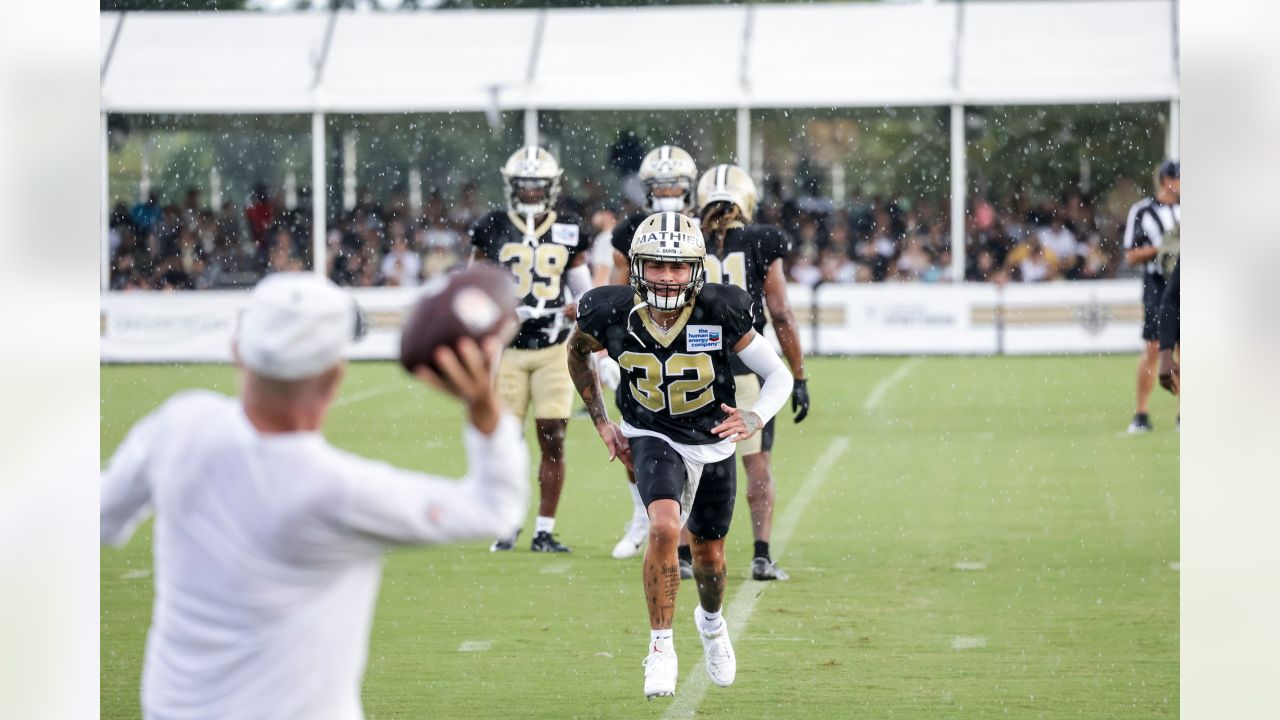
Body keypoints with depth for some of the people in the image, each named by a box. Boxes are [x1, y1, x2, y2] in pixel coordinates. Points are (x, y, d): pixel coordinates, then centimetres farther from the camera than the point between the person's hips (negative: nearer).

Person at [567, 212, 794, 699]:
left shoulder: (720, 312, -26)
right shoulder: (612, 314, -21)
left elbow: (779, 375, -17)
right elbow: (578, 352, 3)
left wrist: (756, 417, -36)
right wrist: (602, 424, 1)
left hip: (714, 442, 1)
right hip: (652, 439, -1)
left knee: (709, 554, 17)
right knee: (665, 528, -27)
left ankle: (711, 620, 52)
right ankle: (661, 649, -12)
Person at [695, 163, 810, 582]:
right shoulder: (762, 246, -2)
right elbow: (781, 316, -3)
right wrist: (799, 378, 2)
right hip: (748, 370, -1)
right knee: (758, 466, 7)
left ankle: (682, 556, 9)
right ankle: (762, 555, 0)